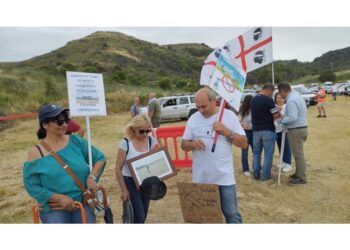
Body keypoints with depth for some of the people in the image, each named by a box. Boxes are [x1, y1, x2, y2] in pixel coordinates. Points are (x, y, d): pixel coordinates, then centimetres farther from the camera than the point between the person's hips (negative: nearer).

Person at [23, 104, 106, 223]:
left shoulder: (75, 141, 0)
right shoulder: (36, 153, -6)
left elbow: (100, 158, 5)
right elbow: (32, 186, -8)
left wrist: (92, 177, -13)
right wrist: (60, 198, -17)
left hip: (83, 203, 3)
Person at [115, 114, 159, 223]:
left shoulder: (152, 141, -5)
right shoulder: (126, 143, -15)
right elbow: (118, 168, -10)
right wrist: (123, 189, -9)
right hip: (130, 182, -4)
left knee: (143, 216, 14)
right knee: (139, 216, -7)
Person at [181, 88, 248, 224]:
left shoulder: (229, 115, -5)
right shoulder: (193, 118, 1)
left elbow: (244, 143, -4)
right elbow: (183, 145, 6)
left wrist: (227, 132, -19)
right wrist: (192, 144, -17)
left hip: (224, 177, -2)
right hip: (200, 178, 2)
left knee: (231, 214, 12)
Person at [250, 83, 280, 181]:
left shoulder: (253, 99, 7)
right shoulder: (268, 100, -15)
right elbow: (276, 116, -16)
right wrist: (277, 110, 6)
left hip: (256, 130, 6)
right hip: (268, 130, -6)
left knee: (256, 152, 14)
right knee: (268, 153, 4)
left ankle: (256, 174, 19)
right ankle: (265, 175, 7)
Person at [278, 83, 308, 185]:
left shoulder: (291, 100, -21)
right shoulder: (297, 96, 11)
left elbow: (293, 117, -28)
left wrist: (281, 120, -13)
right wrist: (284, 116, 12)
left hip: (296, 130, -10)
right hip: (302, 128, 10)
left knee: (298, 154, 1)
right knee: (298, 153, 20)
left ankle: (302, 178, 11)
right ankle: (298, 173, 31)